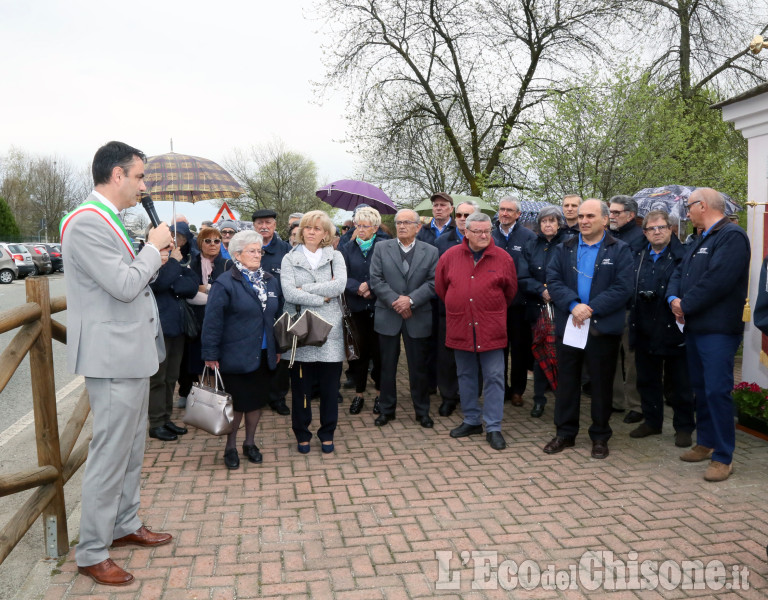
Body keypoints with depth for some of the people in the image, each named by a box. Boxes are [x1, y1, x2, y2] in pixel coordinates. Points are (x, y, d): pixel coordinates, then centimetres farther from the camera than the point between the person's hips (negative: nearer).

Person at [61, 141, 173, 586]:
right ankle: (92, 553, 16)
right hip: (113, 356, -10)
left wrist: (157, 255, 6)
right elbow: (124, 286, -23)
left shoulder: (107, 220, 14)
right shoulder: (87, 223, -18)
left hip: (132, 352, 10)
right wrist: (153, 247, -11)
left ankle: (126, 525, 35)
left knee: (132, 447, 19)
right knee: (110, 455, 0)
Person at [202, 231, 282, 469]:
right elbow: (212, 321, -13)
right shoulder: (225, 283, -11)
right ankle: (230, 447, 23)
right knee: (237, 402, 5)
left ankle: (250, 443, 31)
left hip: (263, 355, 5)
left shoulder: (270, 281, 9)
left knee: (257, 400, 13)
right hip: (236, 356, -5)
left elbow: (278, 315, 15)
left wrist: (278, 348, 14)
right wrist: (210, 354, -14)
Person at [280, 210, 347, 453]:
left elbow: (340, 285, -11)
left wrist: (306, 289, -12)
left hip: (330, 330, 1)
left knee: (329, 386, 7)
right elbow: (289, 293, -10)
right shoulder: (290, 259, 5)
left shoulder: (335, 257, 8)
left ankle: (327, 433, 24)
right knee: (301, 386, 7)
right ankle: (302, 433, 24)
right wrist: (322, 298, -12)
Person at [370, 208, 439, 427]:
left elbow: (433, 283, -4)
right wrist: (395, 301, -13)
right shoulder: (382, 248, 4)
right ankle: (387, 409, 22)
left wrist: (411, 300, -17)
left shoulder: (430, 251, 4)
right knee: (387, 366, 9)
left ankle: (422, 411, 21)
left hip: (418, 318, 0)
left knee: (418, 367, 7)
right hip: (388, 317, 1)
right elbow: (376, 280, -3)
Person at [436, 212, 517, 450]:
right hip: (460, 328, 2)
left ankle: (493, 428, 9)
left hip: (491, 329, -2)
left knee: (494, 377, -1)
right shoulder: (450, 256, 0)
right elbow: (440, 287, 13)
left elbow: (510, 290, 9)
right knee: (466, 376, 13)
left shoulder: (503, 258, -3)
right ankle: (472, 421, 28)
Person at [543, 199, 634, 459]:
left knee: (602, 383, 7)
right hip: (568, 324, 3)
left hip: (603, 328, -2)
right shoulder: (564, 249, 10)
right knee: (566, 380, 9)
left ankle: (600, 436, 21)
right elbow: (553, 281, -2)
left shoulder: (619, 250, 1)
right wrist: (573, 305, -17)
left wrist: (591, 308, -18)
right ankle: (565, 433, 22)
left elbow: (622, 288, -9)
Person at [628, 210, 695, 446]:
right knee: (647, 380, 15)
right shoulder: (639, 258, 12)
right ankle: (652, 421, 29)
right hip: (645, 330, 5)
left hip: (674, 329, -5)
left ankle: (684, 427, 20)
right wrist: (641, 295, -4)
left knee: (678, 382, 5)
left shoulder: (683, 256, -6)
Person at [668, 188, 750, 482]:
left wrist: (685, 305, -13)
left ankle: (723, 457, 2)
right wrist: (674, 298, -5)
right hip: (695, 326, 10)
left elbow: (716, 281, -23)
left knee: (717, 390, -8)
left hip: (718, 330, -10)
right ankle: (706, 443, 29)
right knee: (701, 388, 16)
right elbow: (680, 273, 16)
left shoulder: (732, 236, -13)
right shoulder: (701, 240, 19)